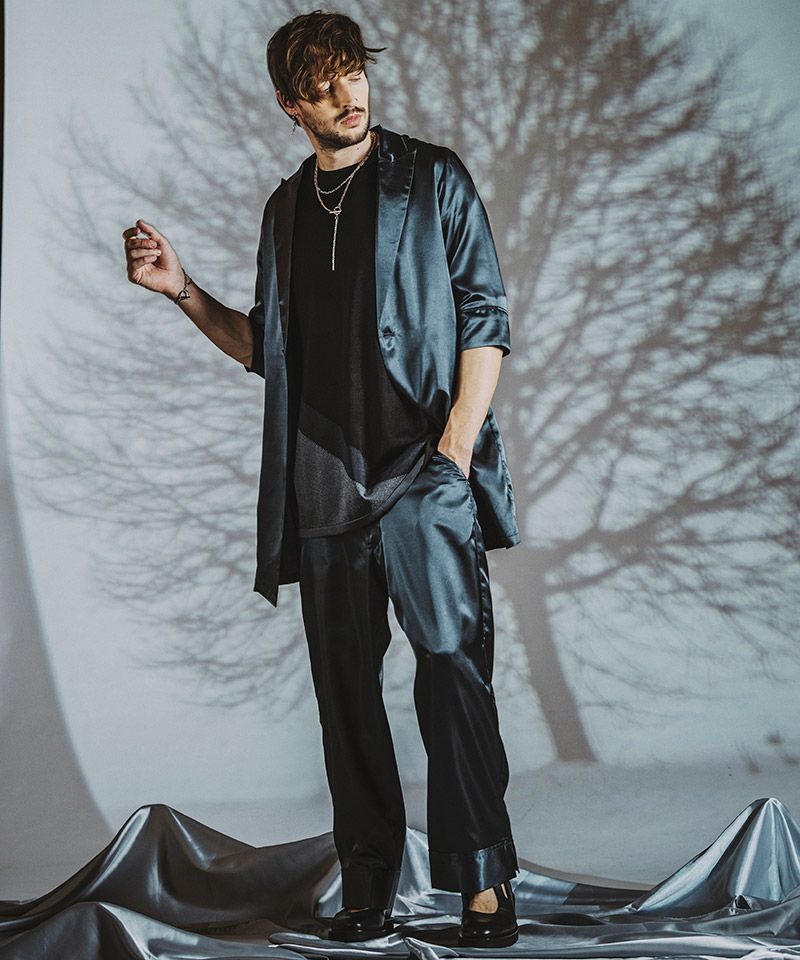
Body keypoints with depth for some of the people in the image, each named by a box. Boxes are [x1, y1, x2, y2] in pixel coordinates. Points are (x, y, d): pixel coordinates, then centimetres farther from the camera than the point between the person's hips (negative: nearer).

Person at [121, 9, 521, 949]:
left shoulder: (431, 178, 6)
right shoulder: (287, 209, 19)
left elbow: (484, 317, 0)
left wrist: (456, 447, -10)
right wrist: (182, 290, 11)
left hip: (424, 476, -4)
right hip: (324, 485, 4)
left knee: (452, 668, -11)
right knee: (346, 691, 4)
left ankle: (484, 882, -4)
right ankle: (367, 894, 12)